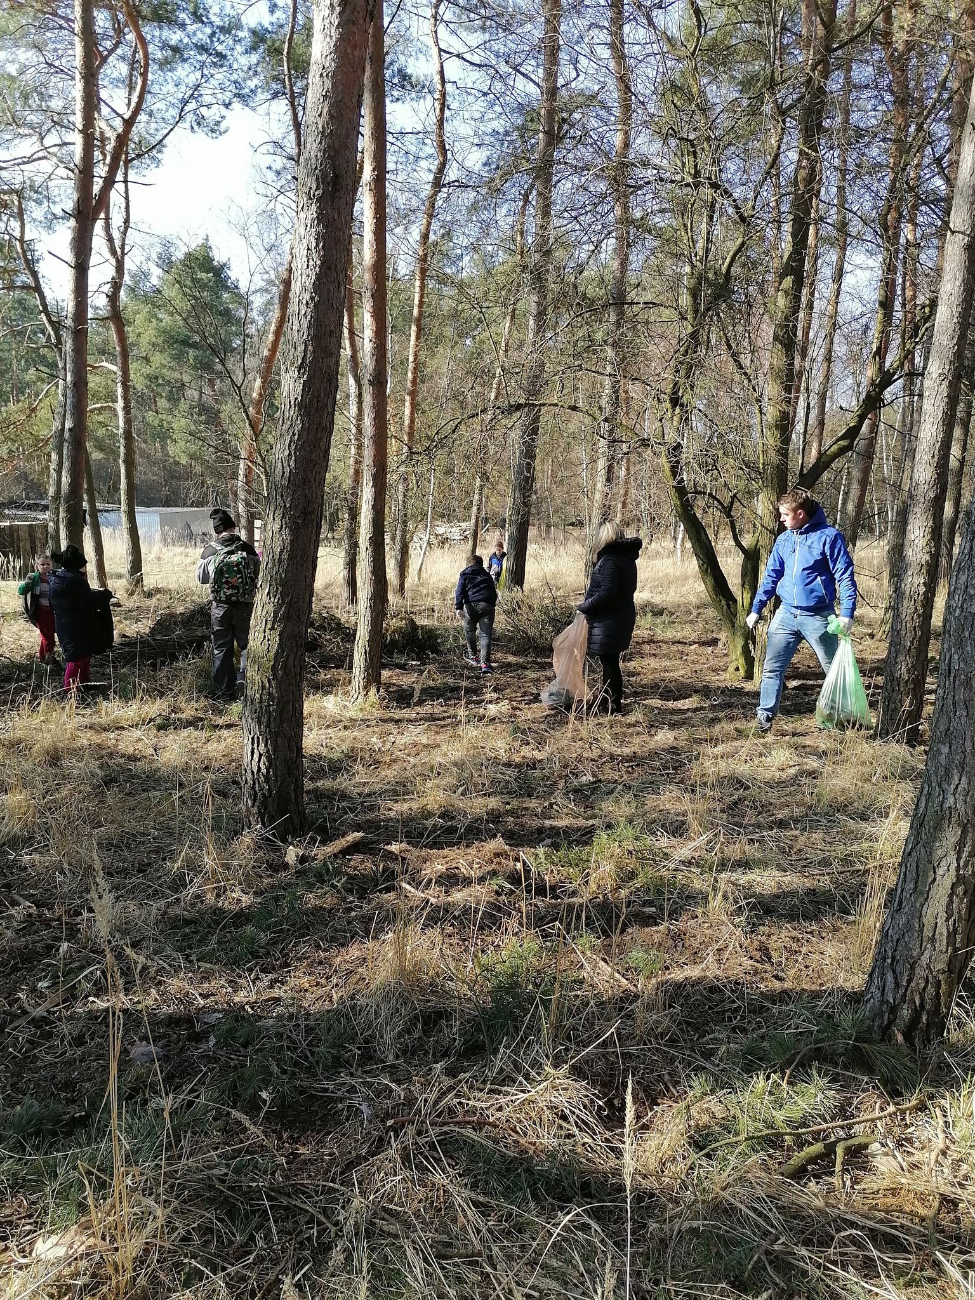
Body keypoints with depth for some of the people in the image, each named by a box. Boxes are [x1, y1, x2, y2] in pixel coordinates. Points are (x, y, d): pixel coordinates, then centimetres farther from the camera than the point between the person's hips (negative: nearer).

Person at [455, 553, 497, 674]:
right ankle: (485, 663, -14)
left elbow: (460, 591, 1)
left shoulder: (464, 575, 17)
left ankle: (473, 657, 29)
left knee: (469, 630, 21)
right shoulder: (486, 575, 28)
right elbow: (494, 593, 29)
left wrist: (458, 607, -8)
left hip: (471, 605, -2)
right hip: (487, 605, 2)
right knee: (485, 635, -1)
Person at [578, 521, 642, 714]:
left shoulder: (609, 560, -18)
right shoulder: (627, 559, 12)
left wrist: (584, 607, -13)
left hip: (609, 620, -10)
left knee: (609, 662, -1)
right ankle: (606, 701, 30)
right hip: (622, 616, 10)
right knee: (609, 661, 18)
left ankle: (613, 706, 6)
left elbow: (606, 593, -25)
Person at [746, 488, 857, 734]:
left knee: (835, 670, 8)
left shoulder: (828, 537, -9)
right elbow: (771, 577, 14)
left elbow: (845, 577, -10)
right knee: (772, 668, -2)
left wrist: (847, 613, -18)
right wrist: (756, 609, 10)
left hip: (818, 617, -4)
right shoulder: (783, 540, 8)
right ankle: (765, 718, 2)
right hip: (786, 615, 5)